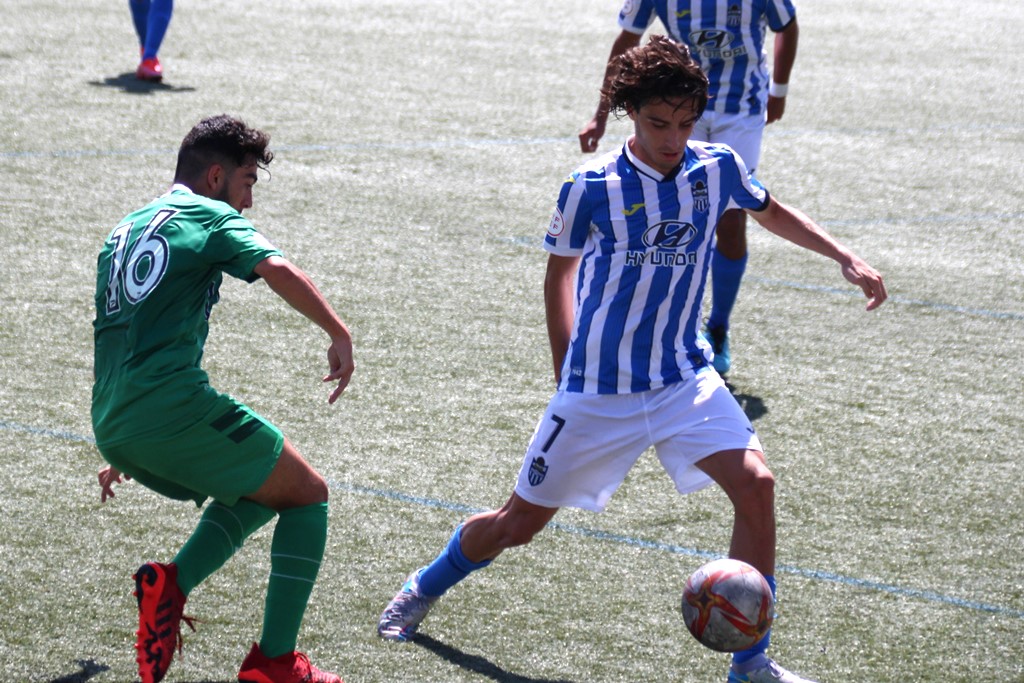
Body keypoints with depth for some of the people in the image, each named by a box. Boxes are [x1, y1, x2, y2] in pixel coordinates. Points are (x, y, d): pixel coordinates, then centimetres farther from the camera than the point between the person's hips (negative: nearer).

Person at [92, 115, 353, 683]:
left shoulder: (122, 232, 27)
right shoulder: (212, 218, 3)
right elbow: (278, 270, -17)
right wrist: (339, 334, -18)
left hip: (111, 425, 8)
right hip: (174, 406, -8)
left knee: (258, 492, 25)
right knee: (306, 495, 7)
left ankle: (170, 582, 0)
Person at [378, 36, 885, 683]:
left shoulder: (718, 168, -5)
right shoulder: (592, 186, -15)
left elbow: (770, 211, 18)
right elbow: (560, 271, 3)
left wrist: (845, 256, 10)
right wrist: (565, 371, 7)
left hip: (686, 378, 3)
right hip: (599, 388, -2)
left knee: (755, 484, -19)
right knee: (521, 522, 7)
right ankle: (424, 590, 37)